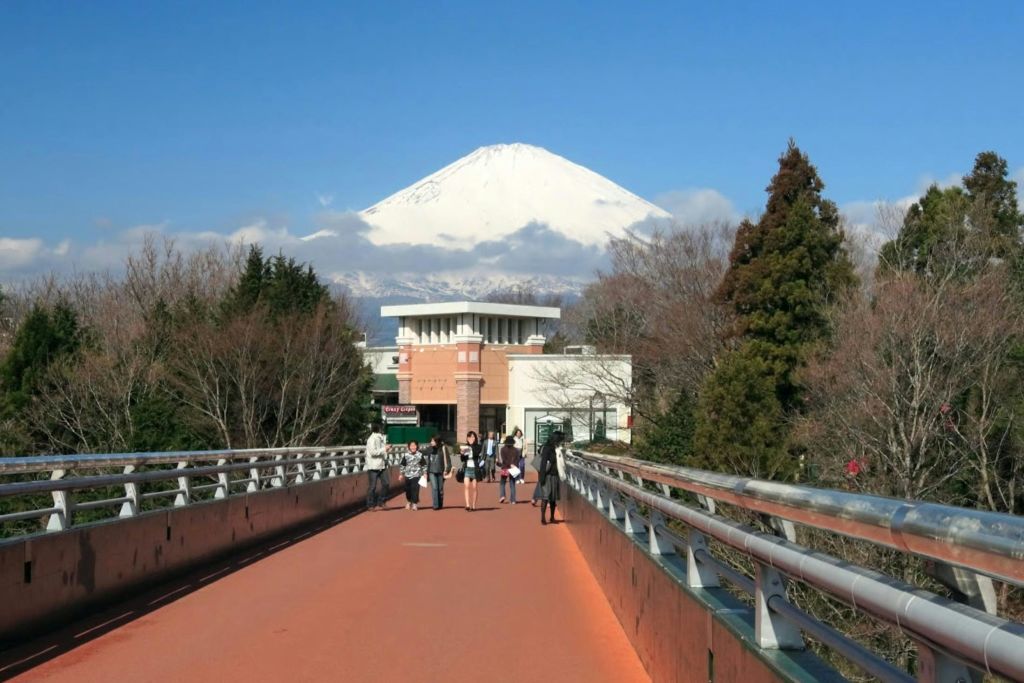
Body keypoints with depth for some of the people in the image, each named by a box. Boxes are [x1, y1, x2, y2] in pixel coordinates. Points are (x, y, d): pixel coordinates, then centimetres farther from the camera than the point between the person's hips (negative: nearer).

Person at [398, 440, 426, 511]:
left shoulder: (420, 455, 0)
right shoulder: (406, 455, 0)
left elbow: (424, 465, 6)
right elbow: (402, 465, 7)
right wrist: (401, 474, 6)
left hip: (416, 475, -1)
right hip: (408, 475, 1)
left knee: (415, 489, -8)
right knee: (408, 489, 7)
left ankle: (415, 503, 1)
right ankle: (409, 502, 29)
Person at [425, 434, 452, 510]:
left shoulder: (443, 448, -4)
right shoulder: (430, 449, 8)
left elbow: (447, 459, -4)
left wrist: (446, 470, -10)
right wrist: (427, 471, 16)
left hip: (440, 471, -2)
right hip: (432, 471, 2)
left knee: (440, 488, 5)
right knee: (434, 488, -8)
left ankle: (440, 505, 17)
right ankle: (436, 505, -9)